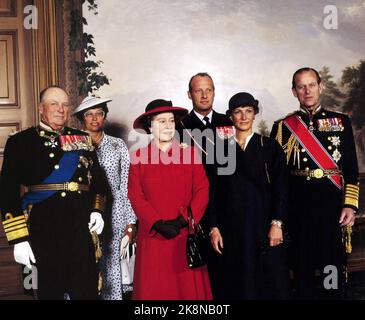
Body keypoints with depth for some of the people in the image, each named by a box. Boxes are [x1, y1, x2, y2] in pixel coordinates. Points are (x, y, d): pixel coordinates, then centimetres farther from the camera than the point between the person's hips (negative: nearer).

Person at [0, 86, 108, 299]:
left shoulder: (83, 139, 13)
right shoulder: (21, 142, 0)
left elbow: (98, 179, 21)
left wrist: (97, 210, 4)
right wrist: (19, 239, -10)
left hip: (83, 229, 3)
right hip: (45, 232, -3)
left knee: (87, 290, 5)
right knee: (51, 291, 10)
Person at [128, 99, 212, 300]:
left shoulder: (189, 152, 5)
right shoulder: (139, 157, 4)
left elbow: (202, 190, -1)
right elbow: (135, 197, -2)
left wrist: (183, 220, -11)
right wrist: (158, 224, -12)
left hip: (185, 236, 0)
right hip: (152, 236, 0)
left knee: (189, 288, 4)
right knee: (154, 288, 6)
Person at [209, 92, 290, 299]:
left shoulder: (270, 146, 5)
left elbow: (281, 187, -1)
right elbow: (214, 191, 7)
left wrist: (277, 224, -10)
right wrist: (214, 228, -1)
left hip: (264, 225, -1)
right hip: (231, 228, 1)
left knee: (268, 282, 1)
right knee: (235, 283, 3)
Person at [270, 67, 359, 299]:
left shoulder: (341, 121, 8)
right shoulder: (283, 127, 6)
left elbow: (352, 169, 6)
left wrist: (350, 205, -3)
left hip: (333, 206, 0)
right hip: (299, 208, 0)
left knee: (333, 268, 4)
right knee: (303, 268, 8)